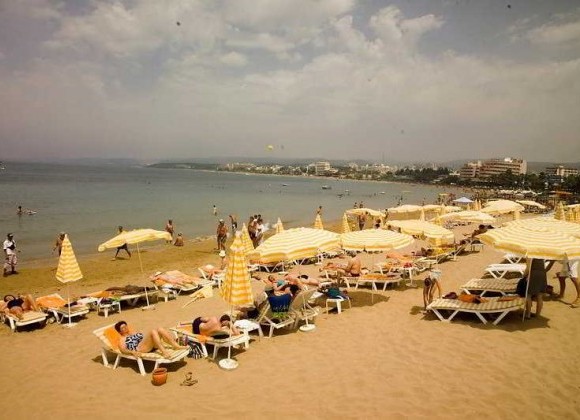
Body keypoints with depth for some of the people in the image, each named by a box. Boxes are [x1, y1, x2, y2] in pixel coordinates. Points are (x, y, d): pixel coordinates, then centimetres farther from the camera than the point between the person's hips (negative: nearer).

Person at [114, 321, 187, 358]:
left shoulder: (136, 334, 38)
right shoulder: (122, 339, 19)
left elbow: (146, 337, 34)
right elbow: (123, 350, 1)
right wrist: (132, 352, -21)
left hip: (150, 345, 6)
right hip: (140, 348, -6)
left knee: (160, 329, -20)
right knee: (153, 331, -31)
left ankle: (176, 346, -29)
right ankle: (164, 351, -47)